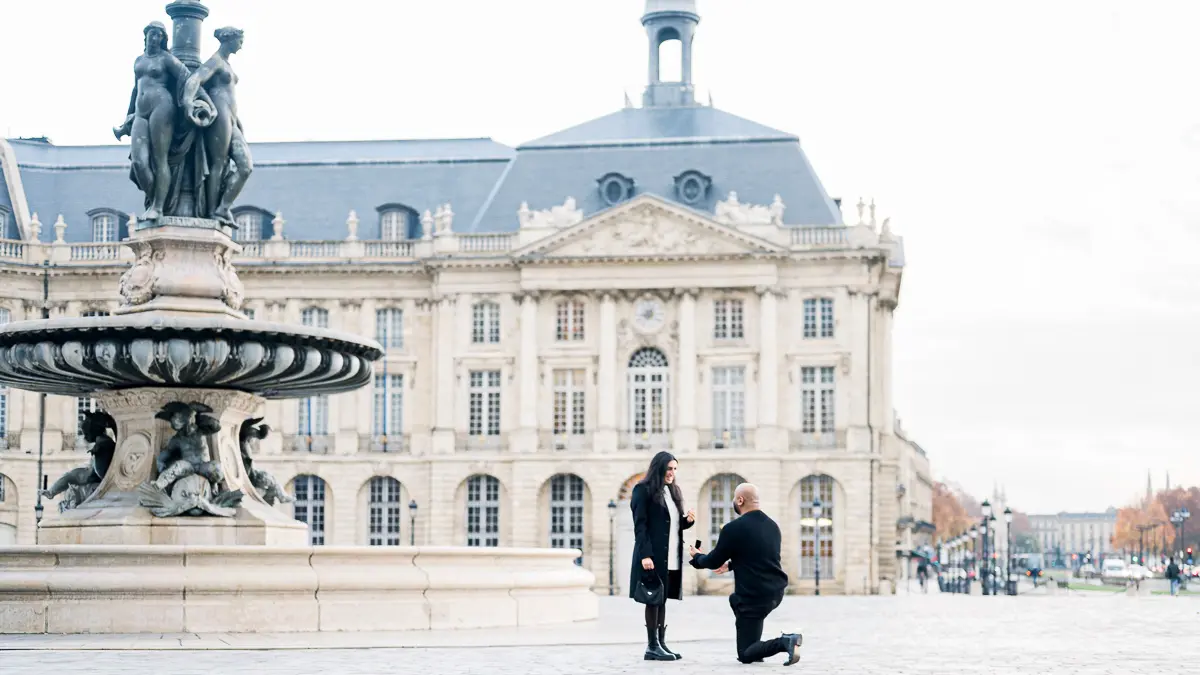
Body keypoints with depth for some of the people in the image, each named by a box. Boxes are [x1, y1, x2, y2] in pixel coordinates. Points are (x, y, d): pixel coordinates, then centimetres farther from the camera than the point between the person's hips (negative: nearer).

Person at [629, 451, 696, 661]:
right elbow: (640, 525, -12)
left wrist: (688, 520, -1)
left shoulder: (673, 491, 17)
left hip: (671, 556, 7)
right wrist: (645, 554, -20)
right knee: (653, 599, -4)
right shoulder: (643, 490, -7)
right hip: (653, 556, -7)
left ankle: (661, 643, 11)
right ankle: (652, 646, -1)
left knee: (662, 598, 9)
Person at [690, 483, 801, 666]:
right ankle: (753, 644, 28)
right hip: (776, 591, 8)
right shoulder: (772, 525, 8)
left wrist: (697, 557, 19)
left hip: (754, 597, -8)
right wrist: (731, 564, 35)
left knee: (746, 655, 2)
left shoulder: (733, 528, -15)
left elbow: (714, 562, -4)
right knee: (735, 600, 37)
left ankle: (784, 642, -21)